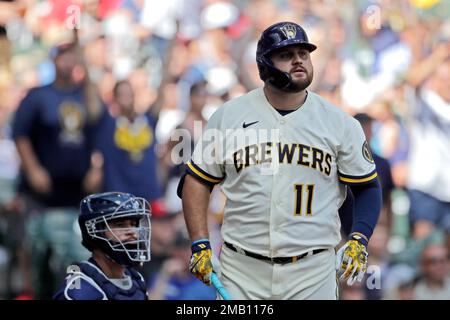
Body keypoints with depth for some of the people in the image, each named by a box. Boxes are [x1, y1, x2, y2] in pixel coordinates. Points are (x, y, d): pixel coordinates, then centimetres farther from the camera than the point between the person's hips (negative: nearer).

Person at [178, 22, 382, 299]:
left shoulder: (340, 123, 3)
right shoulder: (229, 116, 3)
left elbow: (368, 187, 9)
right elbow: (198, 181, 9)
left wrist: (359, 241, -7)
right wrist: (200, 245, -1)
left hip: (312, 274, 0)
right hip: (242, 269, 0)